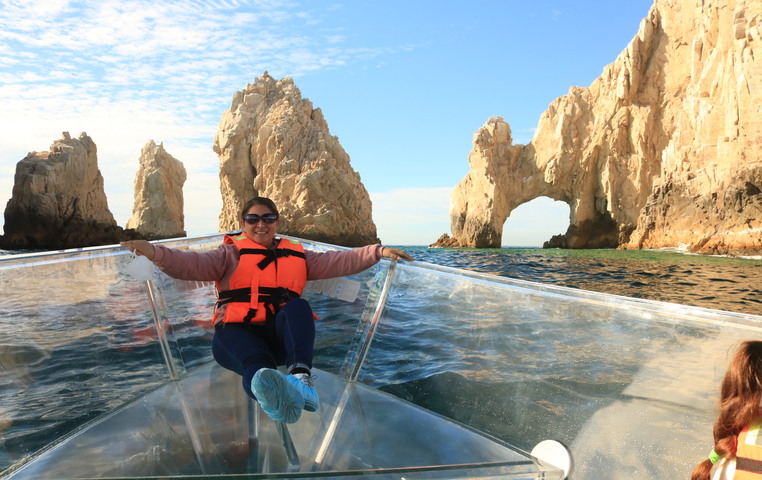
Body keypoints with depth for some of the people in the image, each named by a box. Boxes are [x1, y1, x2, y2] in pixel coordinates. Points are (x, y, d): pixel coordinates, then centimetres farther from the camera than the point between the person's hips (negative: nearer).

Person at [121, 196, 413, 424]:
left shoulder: (296, 255, 23)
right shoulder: (231, 254, 17)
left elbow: (339, 261, 18)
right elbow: (192, 264, 0)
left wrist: (378, 252, 6)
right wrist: (155, 253, -19)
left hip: (281, 334, 3)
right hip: (238, 331, -2)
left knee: (298, 306, -31)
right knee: (257, 361, -38)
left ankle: (301, 376, -53)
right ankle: (277, 396, -73)